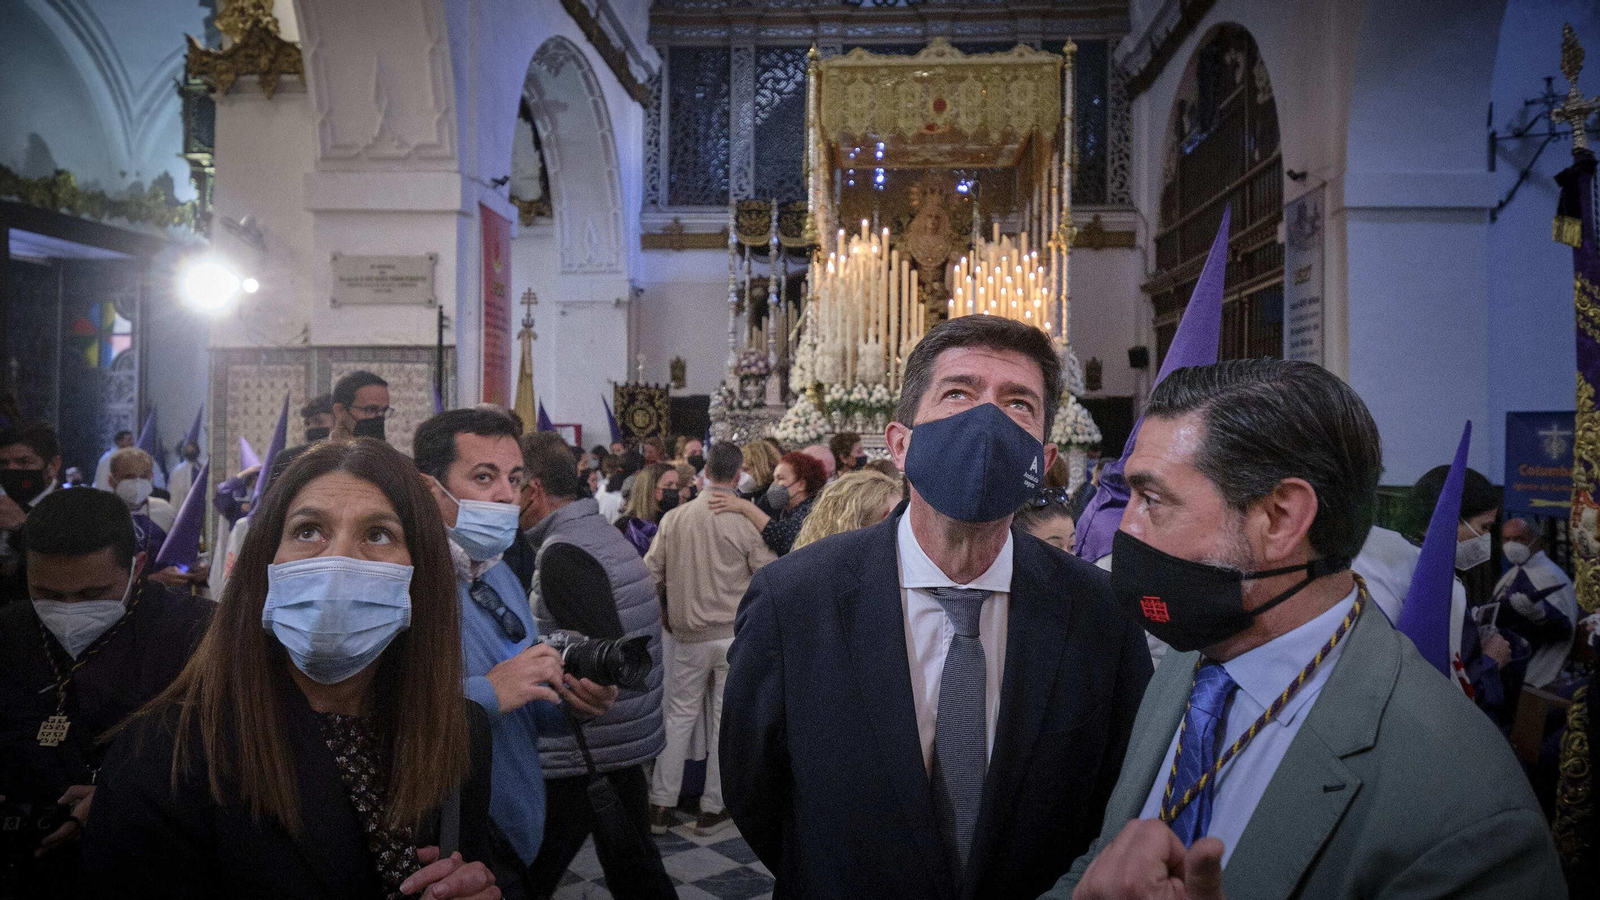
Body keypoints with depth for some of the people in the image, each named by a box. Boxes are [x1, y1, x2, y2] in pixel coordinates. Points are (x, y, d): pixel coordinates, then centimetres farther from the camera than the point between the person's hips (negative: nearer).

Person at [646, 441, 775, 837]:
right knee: (727, 720, 8)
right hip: (736, 633, -3)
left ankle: (661, 805, 18)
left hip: (689, 636, 3)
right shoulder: (747, 522, -12)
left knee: (679, 716, 15)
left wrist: (666, 614, 18)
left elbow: (651, 575, 3)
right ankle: (713, 808, 16)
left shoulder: (673, 518, -3)